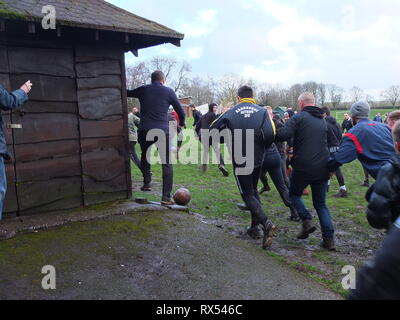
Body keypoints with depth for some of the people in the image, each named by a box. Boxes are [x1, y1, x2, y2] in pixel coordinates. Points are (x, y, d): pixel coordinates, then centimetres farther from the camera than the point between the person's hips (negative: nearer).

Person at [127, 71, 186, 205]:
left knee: (145, 156, 28)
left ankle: (147, 183, 17)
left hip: (144, 130, 2)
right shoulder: (168, 91, 6)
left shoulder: (143, 90, 11)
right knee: (167, 164, 3)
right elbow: (181, 111, 10)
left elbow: (127, 93, 27)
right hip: (162, 131, -2)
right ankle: (166, 197, -2)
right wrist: (182, 124, 29)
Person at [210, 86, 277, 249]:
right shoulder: (262, 111, 0)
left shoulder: (230, 113, -1)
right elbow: (270, 134, -14)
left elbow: (212, 130, 1)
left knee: (248, 195, 3)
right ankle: (255, 227, 20)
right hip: (257, 160, 3)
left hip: (239, 161, -3)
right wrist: (262, 149, 5)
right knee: (253, 190, 22)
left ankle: (266, 222, -19)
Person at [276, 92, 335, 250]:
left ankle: (307, 221, 2)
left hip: (303, 167, -5)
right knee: (321, 204, 13)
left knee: (294, 193, 20)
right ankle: (329, 239, 5)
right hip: (322, 168, 6)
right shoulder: (323, 120, 15)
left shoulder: (299, 117, -7)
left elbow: (283, 135, -19)